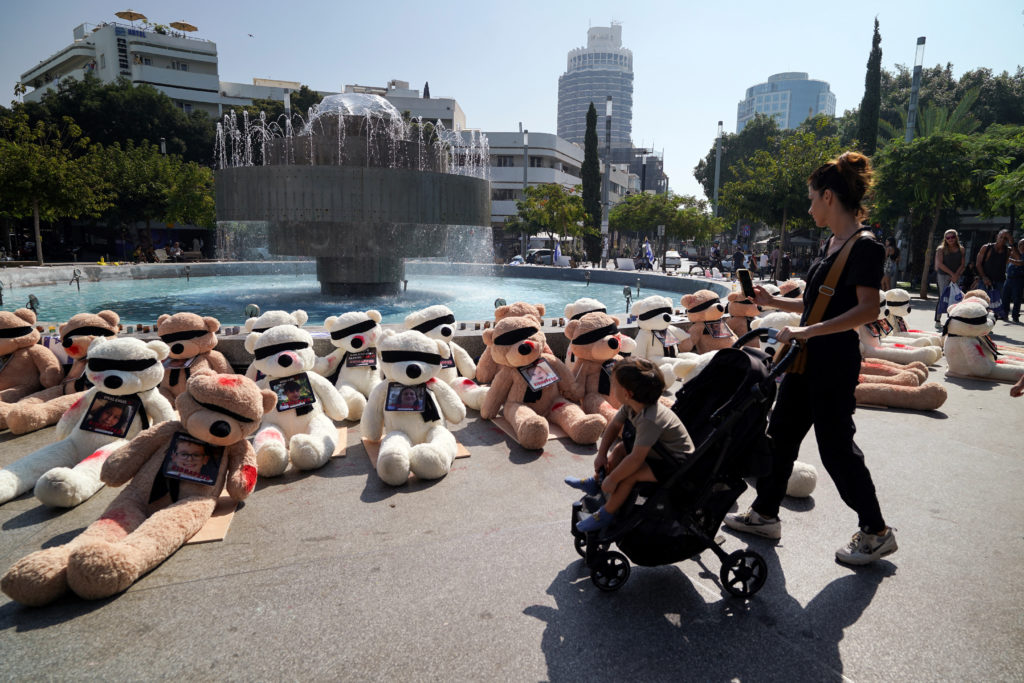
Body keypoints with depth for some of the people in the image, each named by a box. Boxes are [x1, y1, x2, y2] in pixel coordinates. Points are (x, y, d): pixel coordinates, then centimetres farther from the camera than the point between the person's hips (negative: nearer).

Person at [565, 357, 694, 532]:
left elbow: (636, 459, -35)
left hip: (676, 465, -10)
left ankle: (606, 514, -5)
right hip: (658, 450, 10)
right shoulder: (631, 406, -10)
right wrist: (601, 454, 3)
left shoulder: (650, 420, -37)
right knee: (620, 449, 6)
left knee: (629, 474, -22)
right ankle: (595, 482, 22)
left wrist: (612, 479, -24)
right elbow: (614, 426, 7)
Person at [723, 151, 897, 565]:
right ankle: (765, 514, 27)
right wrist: (772, 302, 14)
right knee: (781, 433, 14)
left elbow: (867, 309, -23)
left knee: (835, 445, 0)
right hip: (808, 358, 10)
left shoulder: (864, 247, -14)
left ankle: (875, 532, 20)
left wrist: (809, 331, -28)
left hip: (835, 360, -9)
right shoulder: (831, 244, 13)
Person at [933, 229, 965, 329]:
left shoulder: (961, 250, 9)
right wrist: (952, 274, -14)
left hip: (956, 276, 3)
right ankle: (938, 321, -6)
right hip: (943, 276, -3)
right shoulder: (941, 249, -1)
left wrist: (956, 275, -10)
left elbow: (963, 264, 5)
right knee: (942, 297, -8)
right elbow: (940, 264, -9)